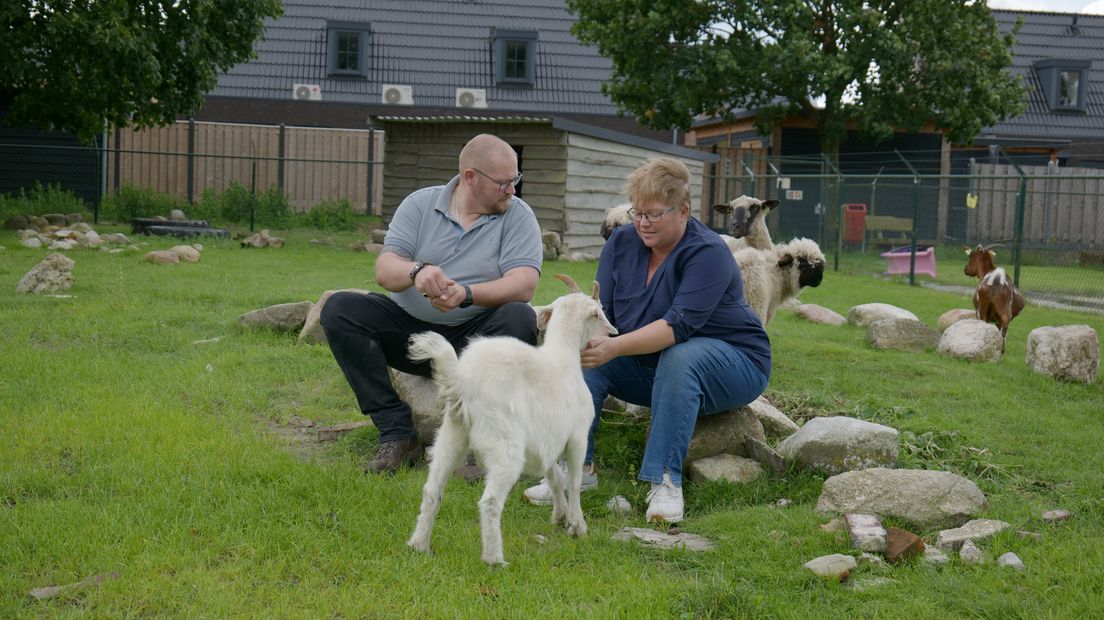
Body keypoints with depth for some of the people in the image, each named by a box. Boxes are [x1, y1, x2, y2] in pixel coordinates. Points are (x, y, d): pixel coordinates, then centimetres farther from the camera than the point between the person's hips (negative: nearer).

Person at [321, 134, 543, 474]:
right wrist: (417, 271, -31)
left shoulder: (518, 216, -1)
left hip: (472, 338, -2)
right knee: (339, 308, -19)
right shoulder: (420, 204, 4)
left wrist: (466, 294, -33)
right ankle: (397, 433, -21)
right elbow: (384, 270, -8)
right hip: (409, 328, 2)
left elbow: (523, 285, -16)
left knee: (520, 319, -32)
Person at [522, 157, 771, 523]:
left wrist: (615, 347, -45)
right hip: (649, 369, 6)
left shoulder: (707, 253, -21)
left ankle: (666, 481, -36)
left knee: (679, 358, -38)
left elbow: (679, 325, -33)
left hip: (734, 364, -6)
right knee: (584, 356, -18)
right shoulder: (621, 243, -1)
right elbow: (604, 311, -7)